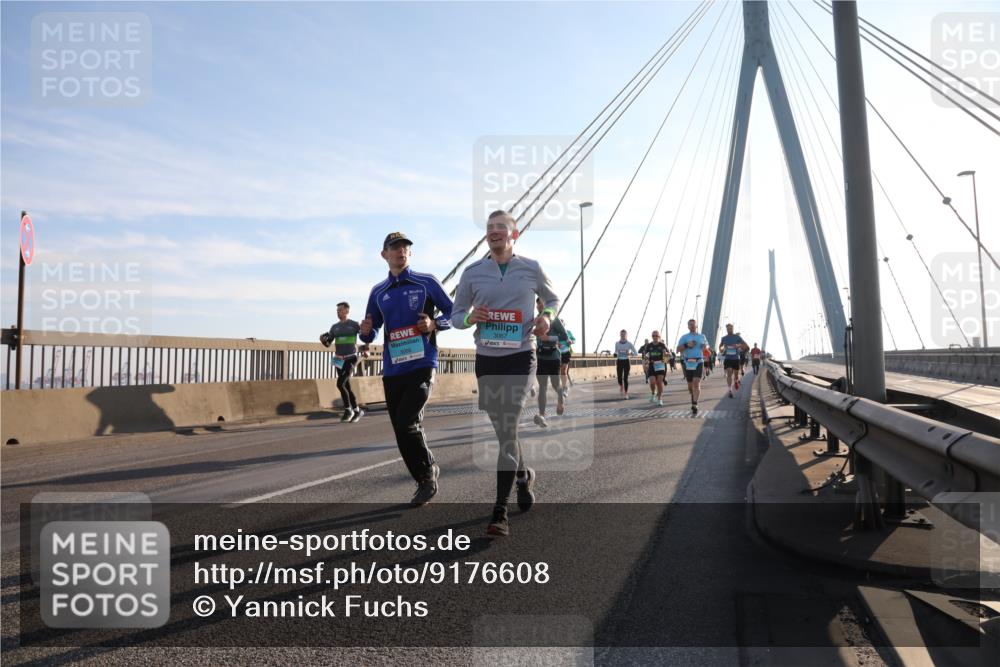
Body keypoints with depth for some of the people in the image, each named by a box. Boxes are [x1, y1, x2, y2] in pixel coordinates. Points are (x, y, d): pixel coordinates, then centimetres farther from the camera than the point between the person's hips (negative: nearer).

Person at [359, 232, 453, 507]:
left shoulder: (427, 283, 2)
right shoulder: (378, 292, 13)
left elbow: (453, 313, 6)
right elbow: (371, 334, 17)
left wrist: (434, 324, -13)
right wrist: (366, 331, -7)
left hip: (422, 365, -5)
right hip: (392, 370, 5)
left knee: (406, 424, -16)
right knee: (404, 429, 8)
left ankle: (426, 478, 4)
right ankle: (429, 470, 28)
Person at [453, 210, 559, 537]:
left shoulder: (531, 269, 1)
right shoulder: (472, 272, 3)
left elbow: (553, 298, 18)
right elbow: (456, 315, 9)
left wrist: (547, 316, -5)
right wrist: (469, 318, -14)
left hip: (520, 357, -3)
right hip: (486, 359, 3)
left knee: (508, 427, -15)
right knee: (501, 429, 14)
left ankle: (500, 512, -11)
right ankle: (523, 474, 43)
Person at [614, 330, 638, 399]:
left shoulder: (629, 344, -2)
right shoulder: (617, 343, 4)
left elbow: (636, 353, 1)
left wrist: (630, 353, -17)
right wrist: (615, 354, -6)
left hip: (627, 361, -2)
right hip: (619, 361, 2)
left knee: (625, 378, -4)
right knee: (619, 377, -4)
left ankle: (626, 394, 5)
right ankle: (621, 388, 30)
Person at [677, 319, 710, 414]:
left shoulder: (702, 337, 12)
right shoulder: (684, 337, 7)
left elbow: (706, 346, 26)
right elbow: (678, 349, -3)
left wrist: (705, 347, 3)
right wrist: (686, 345, -19)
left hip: (698, 362, -1)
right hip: (688, 363, 1)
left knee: (696, 383, -16)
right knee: (690, 385, 10)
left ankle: (694, 405, -19)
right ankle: (693, 398, 38)